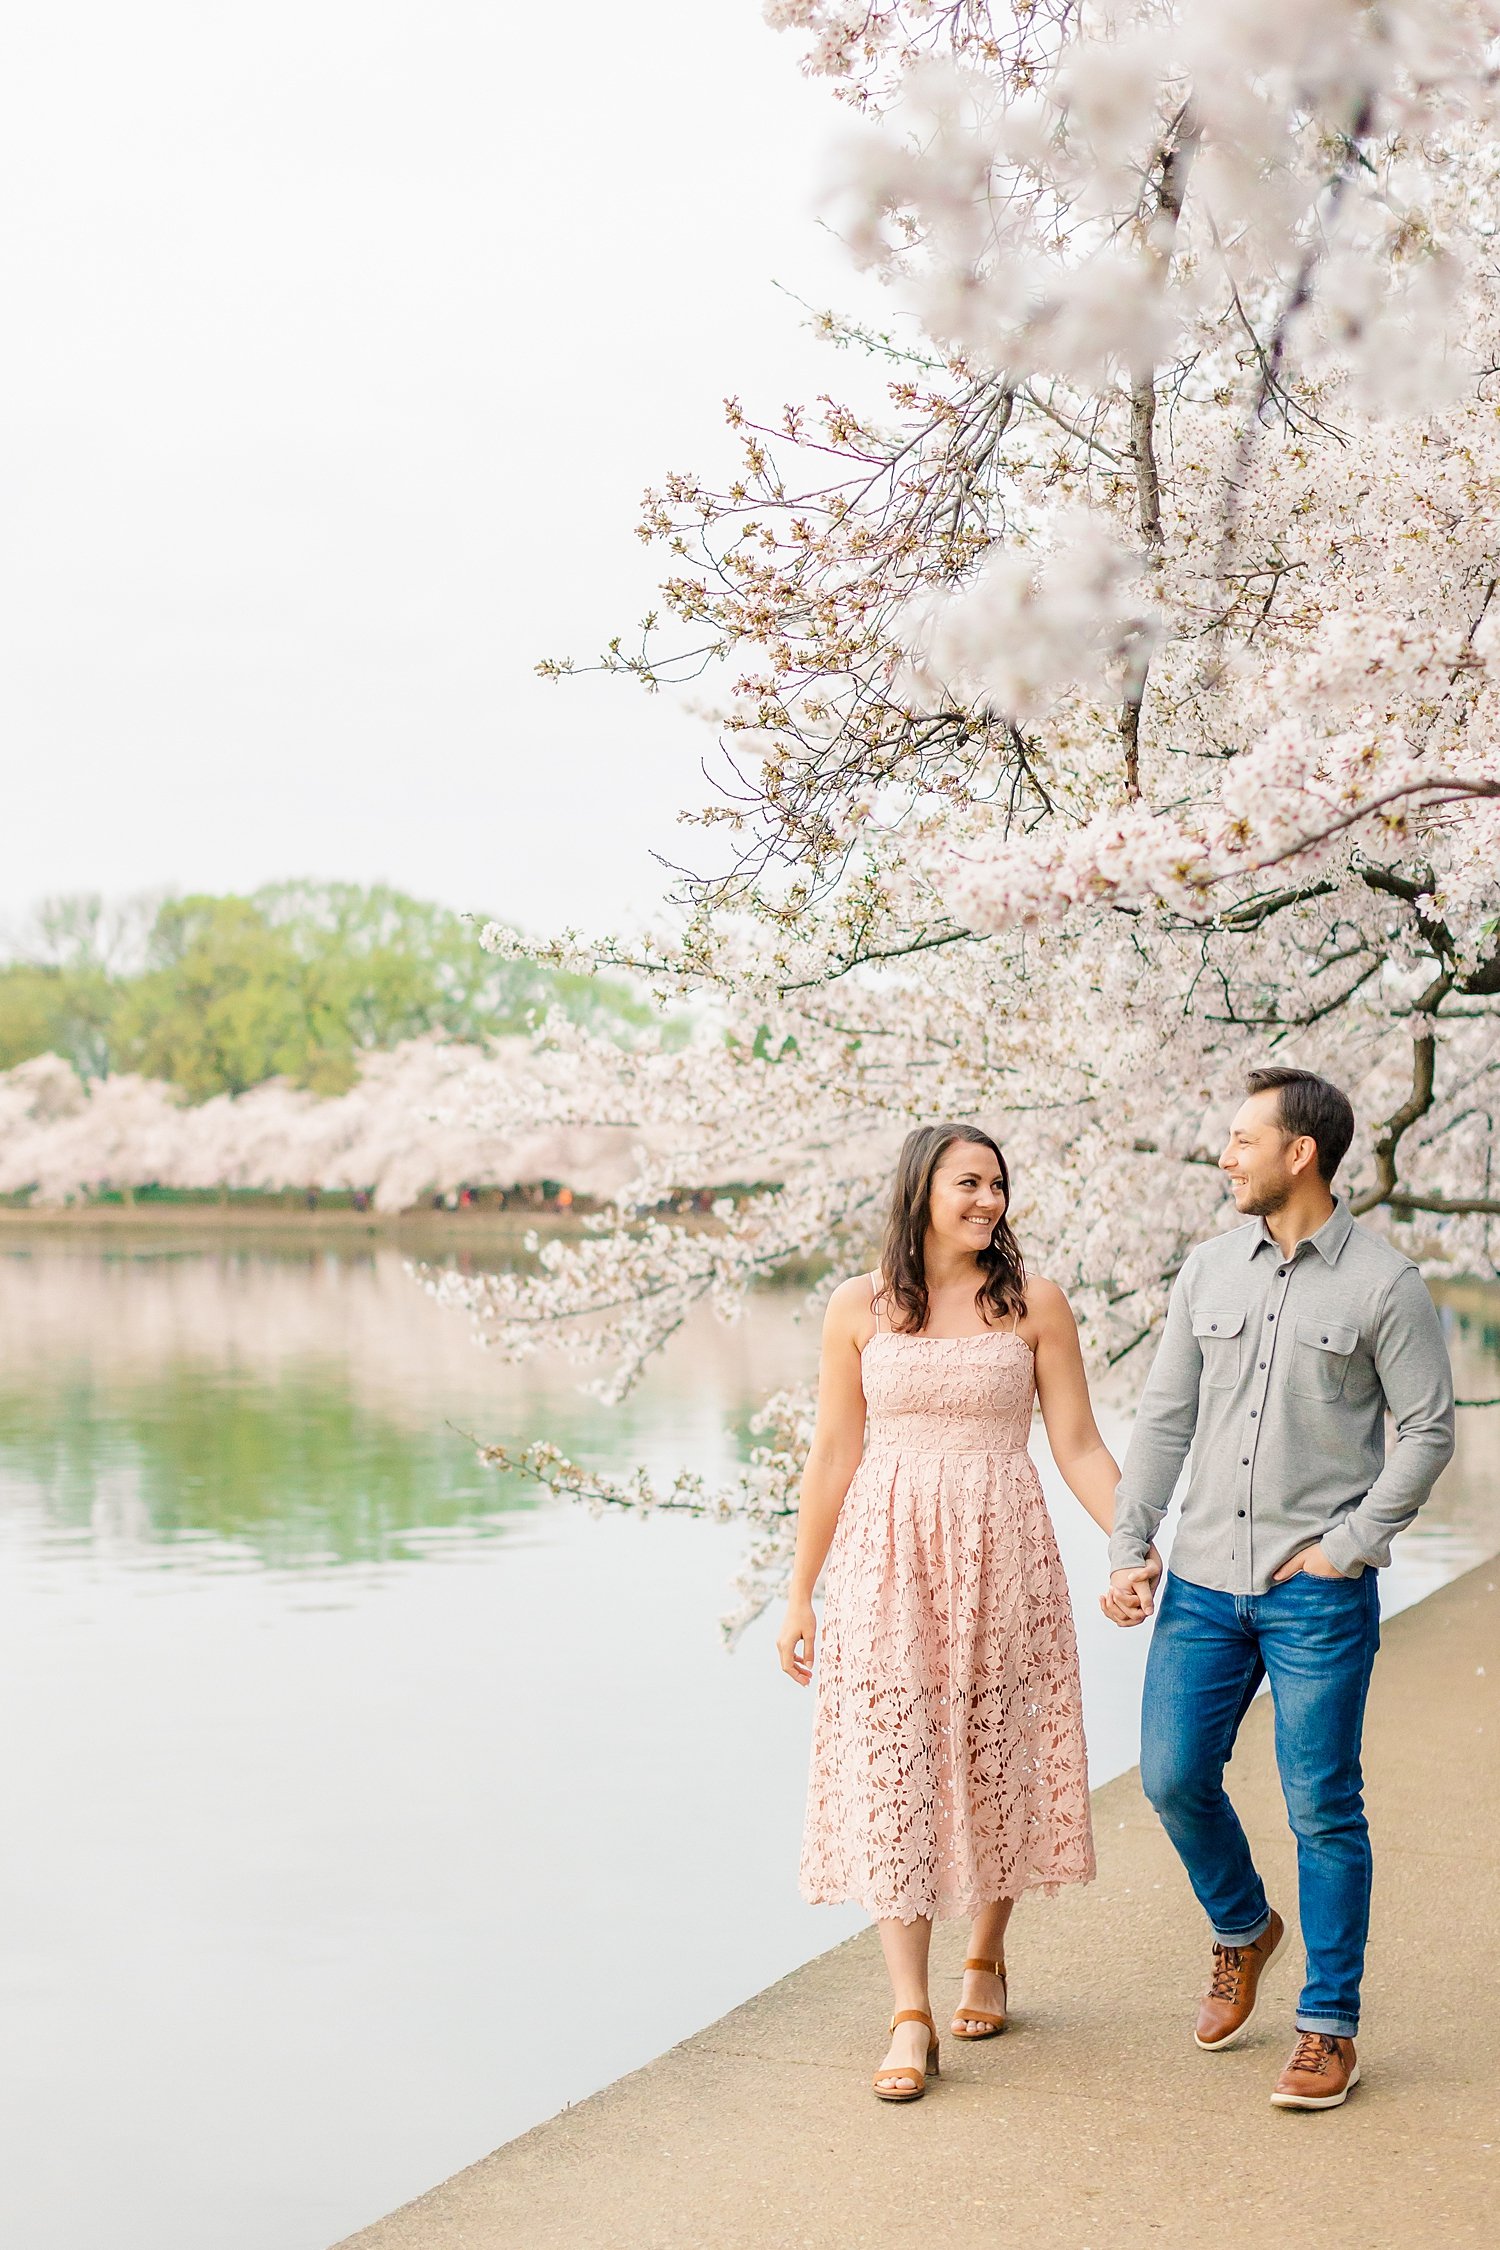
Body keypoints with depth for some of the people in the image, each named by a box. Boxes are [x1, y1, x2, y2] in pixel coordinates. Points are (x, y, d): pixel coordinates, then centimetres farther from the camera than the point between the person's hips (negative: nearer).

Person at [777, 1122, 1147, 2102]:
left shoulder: (1034, 1304, 1)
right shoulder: (859, 1308, 2)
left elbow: (1079, 1446, 2)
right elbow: (834, 1456, 6)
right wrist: (800, 1596, 7)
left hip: (1003, 1557, 0)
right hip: (887, 1558, 0)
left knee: (996, 1758, 8)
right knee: (891, 1764, -6)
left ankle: (986, 1958, 33)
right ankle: (912, 2018, -3)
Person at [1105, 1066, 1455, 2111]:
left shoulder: (1384, 1283, -6)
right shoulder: (1210, 1270, 7)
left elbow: (1428, 1431, -3)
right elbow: (1164, 1419, 10)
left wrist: (1349, 1545, -10)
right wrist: (1130, 1546, 2)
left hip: (1319, 1591, -4)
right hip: (1204, 1578, 5)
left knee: (1323, 1807, 0)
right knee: (1174, 1777, 7)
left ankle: (1330, 2026, 14)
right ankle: (1242, 1928, 36)